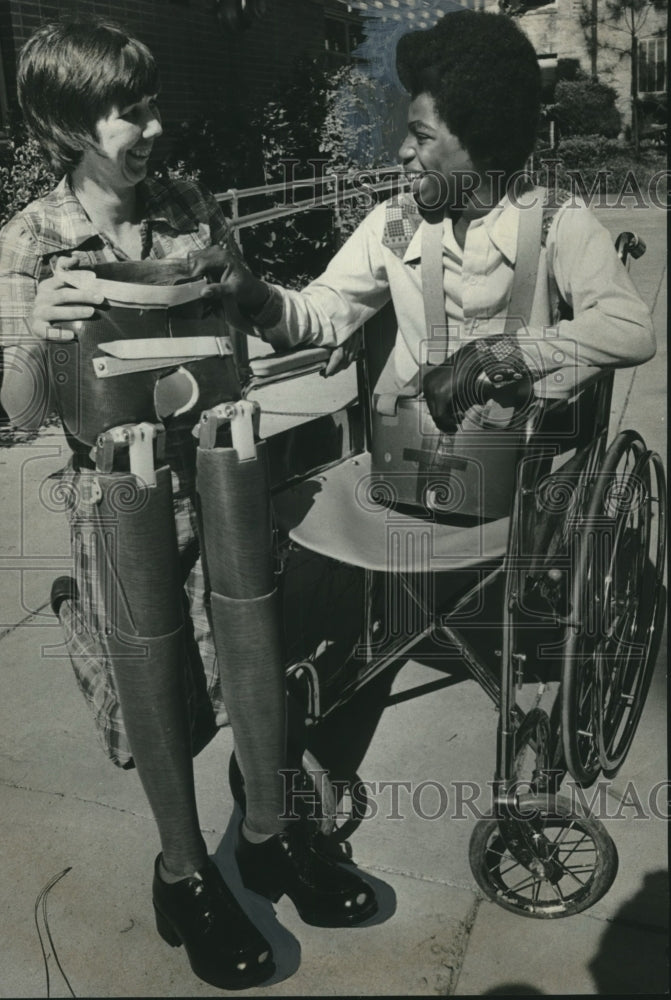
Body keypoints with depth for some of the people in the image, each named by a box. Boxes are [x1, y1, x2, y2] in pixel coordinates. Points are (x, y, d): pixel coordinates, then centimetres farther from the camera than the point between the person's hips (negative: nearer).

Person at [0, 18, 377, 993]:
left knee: (257, 648, 6)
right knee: (153, 680, 6)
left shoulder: (194, 208, 1)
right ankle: (185, 875, 30)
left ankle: (268, 836, 32)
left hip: (219, 466, 3)